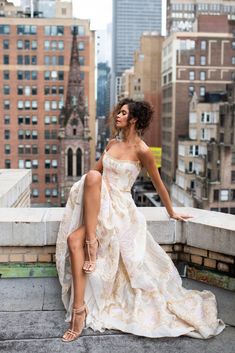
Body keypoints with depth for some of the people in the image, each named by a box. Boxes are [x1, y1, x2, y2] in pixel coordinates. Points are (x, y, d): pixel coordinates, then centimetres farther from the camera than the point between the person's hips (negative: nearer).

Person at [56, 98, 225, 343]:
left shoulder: (141, 151, -8)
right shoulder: (113, 143, 12)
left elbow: (158, 183, 1)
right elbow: (96, 171, 21)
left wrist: (172, 213, 11)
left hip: (119, 206, -7)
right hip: (100, 202, 7)